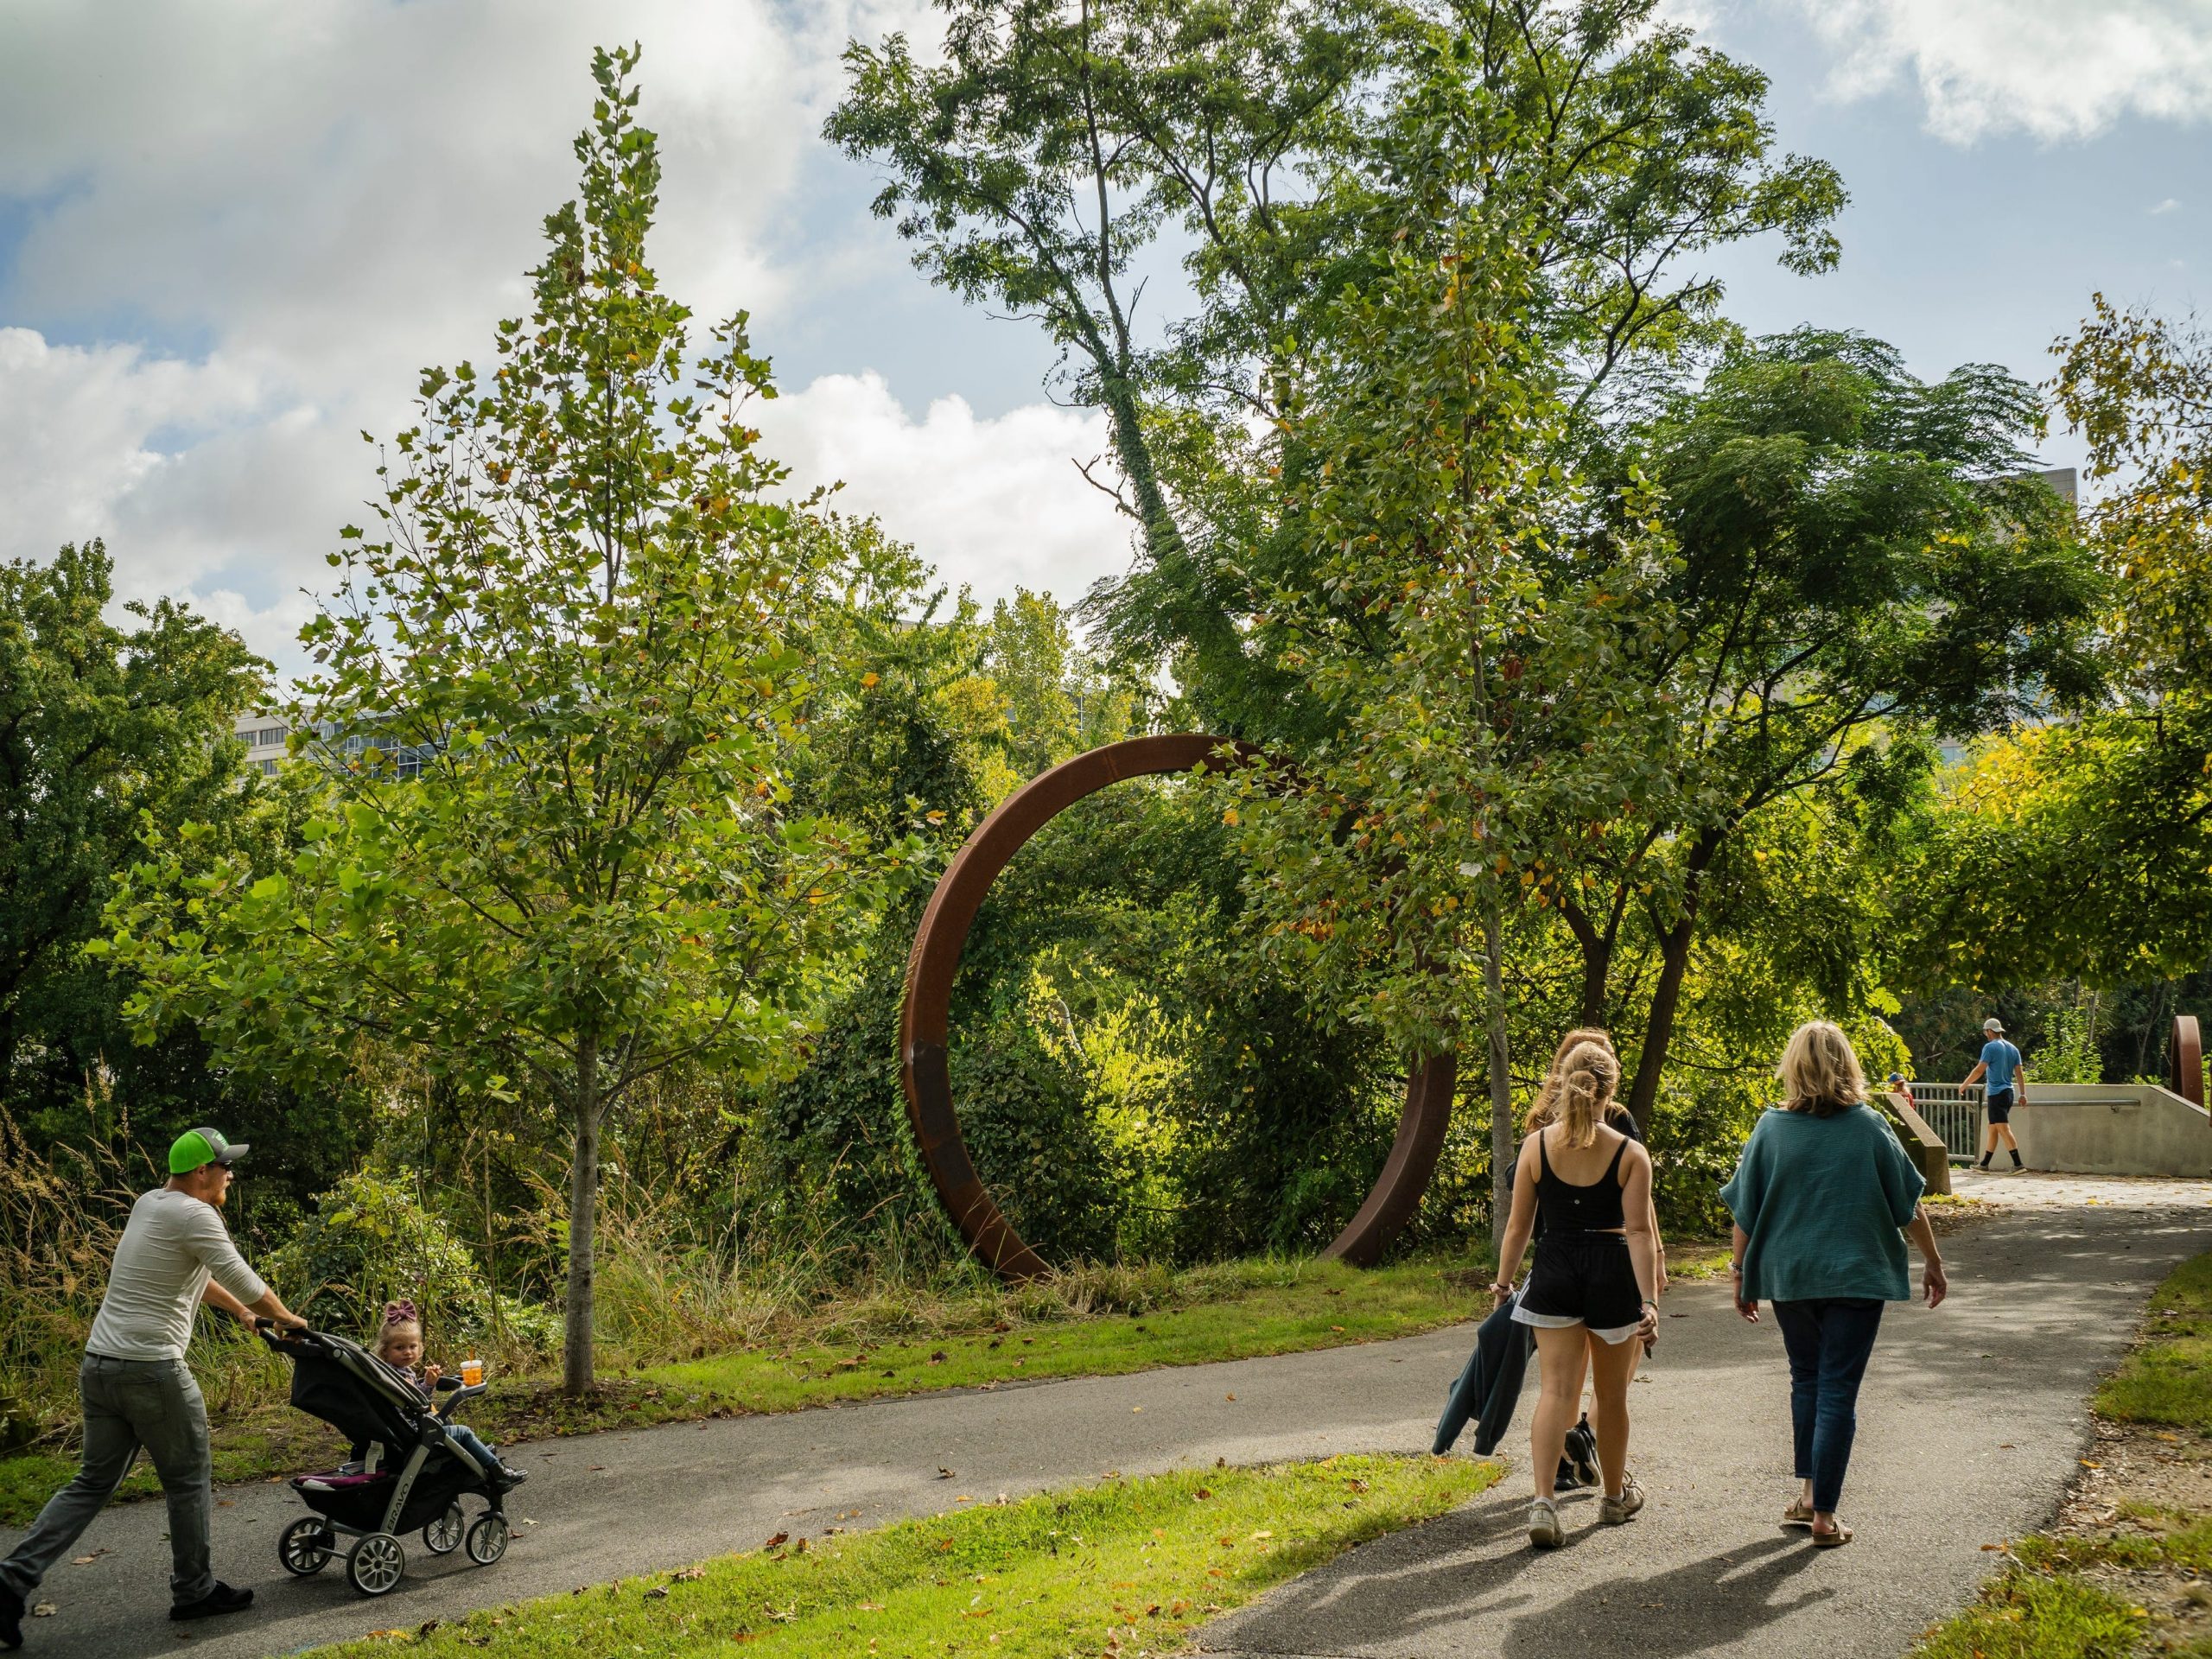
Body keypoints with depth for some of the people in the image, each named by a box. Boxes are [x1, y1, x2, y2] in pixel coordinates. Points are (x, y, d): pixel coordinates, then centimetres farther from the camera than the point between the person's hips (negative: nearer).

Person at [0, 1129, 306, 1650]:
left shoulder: (148, 1204, 15)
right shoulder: (194, 1216, -12)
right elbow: (245, 1281, -10)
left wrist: (240, 1311, 33)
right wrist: (287, 1318, 7)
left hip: (98, 1366, 8)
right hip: (152, 1371, -8)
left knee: (93, 1482, 14)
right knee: (188, 1482, 6)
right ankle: (194, 1591, 16)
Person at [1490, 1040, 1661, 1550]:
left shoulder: (1536, 1144, -2)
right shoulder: (1631, 1154, -6)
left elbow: (1519, 1225, 2)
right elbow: (1639, 1233, -11)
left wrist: (1503, 1281, 13)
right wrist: (1649, 1301, -10)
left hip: (1555, 1270, 1)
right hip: (1611, 1274, -1)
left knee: (1557, 1390, 1)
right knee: (1612, 1394, 16)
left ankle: (1544, 1501, -16)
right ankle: (1616, 1496, 34)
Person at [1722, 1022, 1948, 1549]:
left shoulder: (1772, 1127, -5)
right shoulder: (1869, 1126, -6)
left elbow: (1745, 1213, -2)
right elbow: (1909, 1205, 1)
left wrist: (1741, 1274, 10)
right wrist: (1934, 1264, 14)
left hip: (1789, 1277, 2)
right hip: (1857, 1277, -1)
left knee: (1806, 1380, 20)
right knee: (1838, 1391, 3)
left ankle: (1807, 1492, 21)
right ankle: (1823, 1515, 6)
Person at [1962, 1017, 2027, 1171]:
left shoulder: (1990, 1047, -10)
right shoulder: (2012, 1048, 12)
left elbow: (1979, 1070, -15)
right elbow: (2020, 1073, 10)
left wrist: (1964, 1085, -4)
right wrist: (2023, 1094, 10)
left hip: (1996, 1094, -8)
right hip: (2009, 1093, 8)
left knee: (2004, 1129, -12)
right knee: (1992, 1129, 14)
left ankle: (2018, 1164, -19)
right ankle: (1984, 1164, 19)